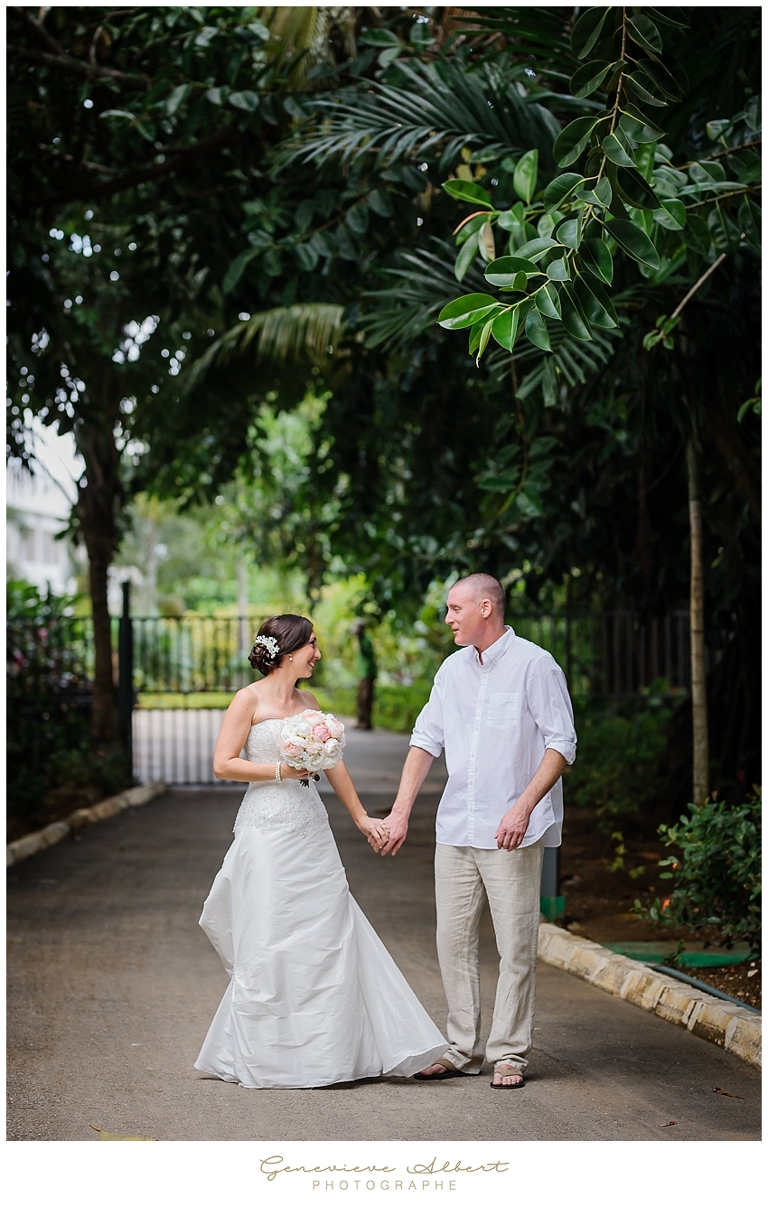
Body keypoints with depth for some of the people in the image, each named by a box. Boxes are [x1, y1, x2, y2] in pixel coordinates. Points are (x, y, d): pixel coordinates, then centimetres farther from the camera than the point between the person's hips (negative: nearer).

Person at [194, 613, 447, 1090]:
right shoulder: (250, 700, -5)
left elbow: (333, 763, 20)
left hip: (311, 829, 6)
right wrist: (281, 770, -14)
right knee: (270, 944, -2)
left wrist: (362, 817, 23)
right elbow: (223, 764, -8)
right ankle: (262, 1055, 9)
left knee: (329, 934, 4)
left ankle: (327, 1049, 11)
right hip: (268, 831, -6)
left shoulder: (307, 701, 13)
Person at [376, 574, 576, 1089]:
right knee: (454, 940, 8)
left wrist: (523, 807, -18)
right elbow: (426, 739, 16)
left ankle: (509, 1053, 6)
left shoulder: (535, 665, -7)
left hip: (512, 833, -7)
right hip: (456, 829, 7)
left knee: (515, 945, -2)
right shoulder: (453, 669, 13)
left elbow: (562, 744, -9)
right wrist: (401, 810, 8)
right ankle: (463, 1050, 16)